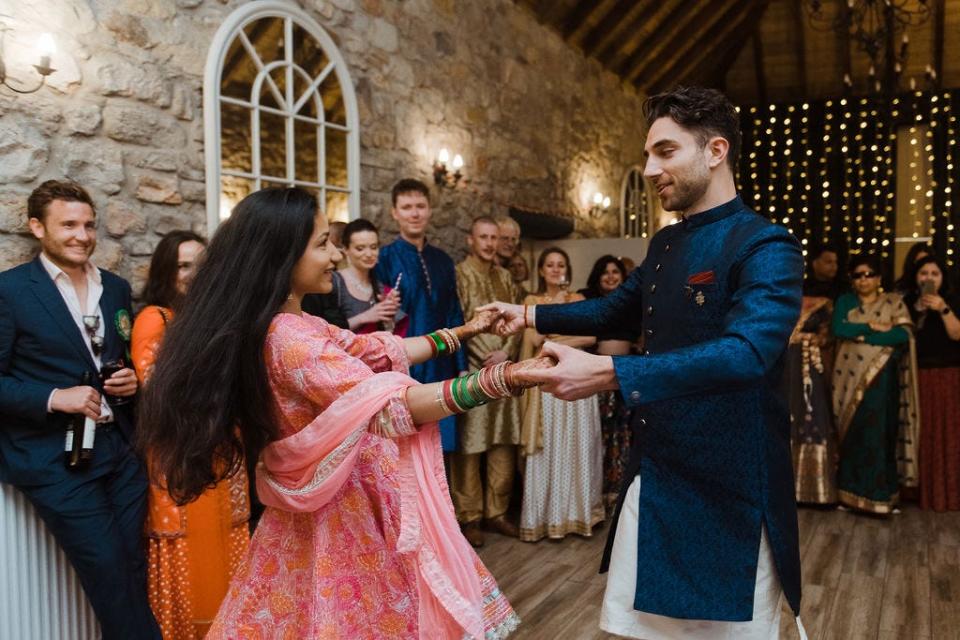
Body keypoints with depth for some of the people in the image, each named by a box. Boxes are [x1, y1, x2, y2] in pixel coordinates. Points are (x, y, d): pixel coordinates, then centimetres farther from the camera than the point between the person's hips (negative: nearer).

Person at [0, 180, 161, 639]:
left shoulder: (116, 288, 11)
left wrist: (132, 381, 0)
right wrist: (53, 398, -19)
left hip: (121, 448, 5)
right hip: (55, 458, -5)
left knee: (133, 573, 10)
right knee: (112, 576, -3)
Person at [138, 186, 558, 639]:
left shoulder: (296, 325, 5)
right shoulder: (288, 339, -26)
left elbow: (379, 353, 13)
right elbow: (394, 406, -32)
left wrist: (461, 333, 16)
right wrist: (506, 378, -35)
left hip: (329, 508, 10)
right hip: (351, 511, -10)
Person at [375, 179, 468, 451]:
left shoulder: (443, 260, 11)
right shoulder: (383, 259, -5)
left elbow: (454, 316, 14)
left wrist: (461, 367, 9)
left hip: (440, 368, 5)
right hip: (402, 368, -4)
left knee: (439, 446, 9)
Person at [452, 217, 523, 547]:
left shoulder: (505, 277, 14)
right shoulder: (459, 274, -3)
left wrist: (505, 353, -6)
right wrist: (485, 358, -9)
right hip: (471, 371, -5)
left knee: (504, 445, 8)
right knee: (468, 447, -1)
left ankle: (497, 512, 19)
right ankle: (469, 517, 9)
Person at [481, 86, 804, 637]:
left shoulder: (765, 247, -15)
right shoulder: (664, 243, 10)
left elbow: (746, 352, -31)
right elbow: (614, 310, 25)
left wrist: (608, 373, -38)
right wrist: (531, 315, 12)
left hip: (726, 491, -7)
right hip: (651, 477, 8)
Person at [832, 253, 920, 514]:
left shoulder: (894, 302, 5)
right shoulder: (845, 301, 10)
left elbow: (904, 334, -10)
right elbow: (838, 329, -7)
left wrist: (860, 334, -13)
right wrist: (872, 326, -12)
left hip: (881, 377, -1)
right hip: (851, 376, 1)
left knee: (880, 433, -2)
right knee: (853, 433, 2)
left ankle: (882, 494, 5)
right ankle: (852, 491, 8)